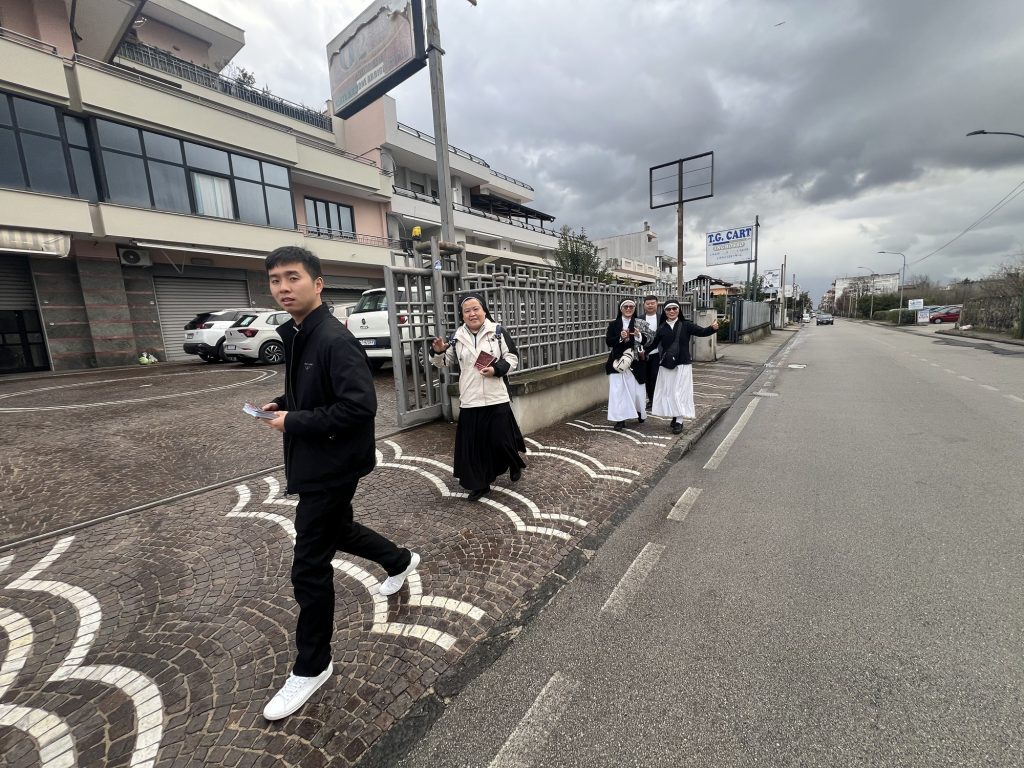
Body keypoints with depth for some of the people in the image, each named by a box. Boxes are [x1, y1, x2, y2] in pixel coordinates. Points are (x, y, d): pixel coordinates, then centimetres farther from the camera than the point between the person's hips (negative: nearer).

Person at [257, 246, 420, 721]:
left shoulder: (336, 340, -22)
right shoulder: (296, 336, 8)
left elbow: (359, 406, -29)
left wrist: (293, 422, -21)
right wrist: (284, 405, 2)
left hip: (333, 466, -10)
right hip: (313, 462, 10)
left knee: (309, 567, 2)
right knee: (337, 530, 28)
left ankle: (311, 668, 26)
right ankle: (401, 561, 53)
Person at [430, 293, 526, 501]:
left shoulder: (498, 332, -3)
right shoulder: (457, 337, 6)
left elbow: (512, 359, -1)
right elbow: (445, 363, 14)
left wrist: (496, 369, -18)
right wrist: (438, 352, -7)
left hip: (496, 398, -2)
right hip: (469, 400, 3)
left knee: (501, 439, 5)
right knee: (473, 444, 6)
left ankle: (515, 464, 38)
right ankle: (479, 484, 22)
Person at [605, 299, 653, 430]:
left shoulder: (639, 323, 3)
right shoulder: (613, 324, 3)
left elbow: (649, 339, -2)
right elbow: (608, 341, -5)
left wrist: (639, 335, -22)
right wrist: (620, 337, -21)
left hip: (634, 362, 0)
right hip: (617, 362, 0)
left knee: (636, 389, 7)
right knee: (618, 390, -2)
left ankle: (640, 412, 36)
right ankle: (620, 419, 7)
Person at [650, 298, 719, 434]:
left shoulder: (686, 325, -4)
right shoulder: (662, 328, 1)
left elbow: (702, 332, -14)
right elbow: (654, 343, 4)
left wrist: (713, 327, -32)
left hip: (683, 364, -2)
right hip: (666, 365, 2)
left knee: (680, 392, -1)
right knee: (668, 392, 8)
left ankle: (679, 421, 6)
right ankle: (674, 416, 24)